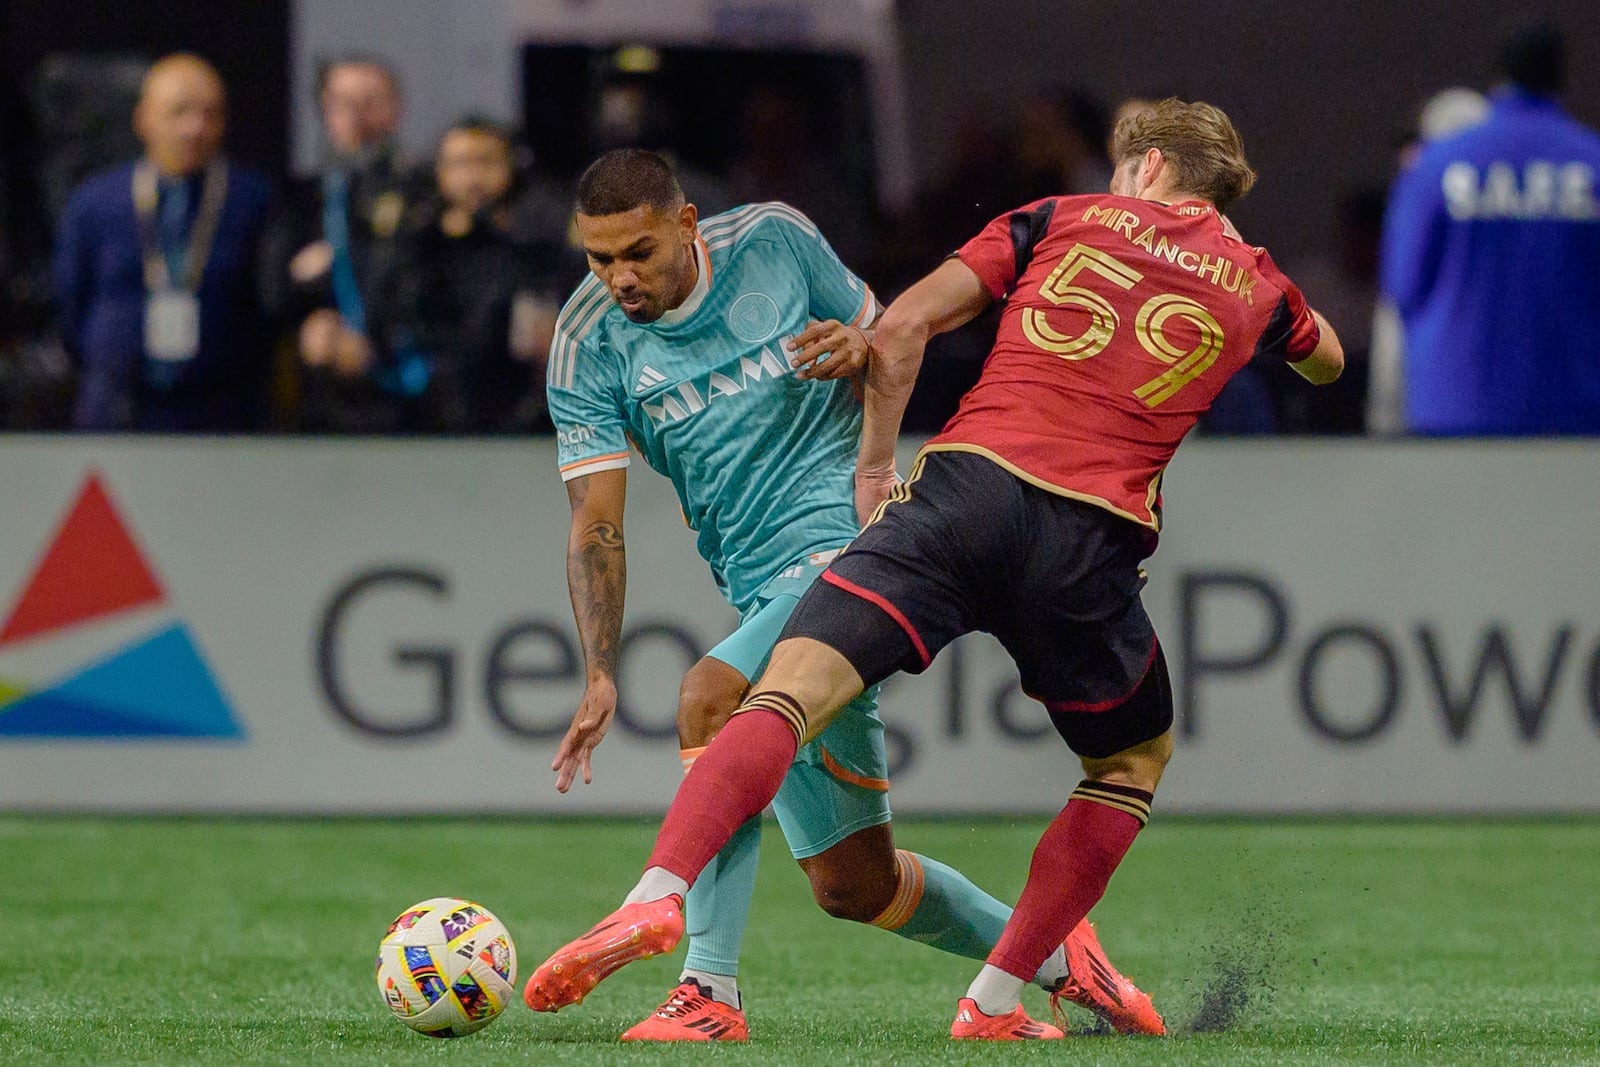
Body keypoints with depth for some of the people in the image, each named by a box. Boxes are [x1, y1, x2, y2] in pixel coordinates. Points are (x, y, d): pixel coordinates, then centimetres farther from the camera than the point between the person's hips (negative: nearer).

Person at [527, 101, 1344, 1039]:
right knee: (1135, 761, 24)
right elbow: (1327, 362, 46)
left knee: (791, 688, -9)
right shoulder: (1254, 284, 22)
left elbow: (902, 327, 10)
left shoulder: (1064, 219, 19)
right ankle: (995, 1003, 15)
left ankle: (658, 894, -33)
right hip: (1092, 537, 1)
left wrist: (876, 464, 18)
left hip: (971, 481, -1)